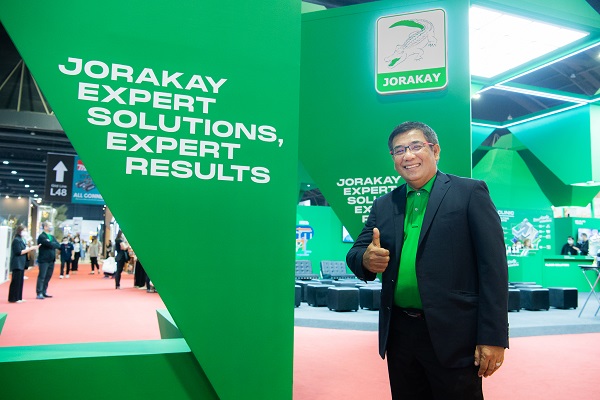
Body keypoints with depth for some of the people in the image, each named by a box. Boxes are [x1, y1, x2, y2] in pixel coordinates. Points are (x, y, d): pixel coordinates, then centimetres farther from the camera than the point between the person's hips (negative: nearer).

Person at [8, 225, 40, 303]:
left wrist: (32, 248, 5)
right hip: (17, 264, -9)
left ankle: (18, 298, 15)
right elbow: (19, 252, -17)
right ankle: (13, 298, 0)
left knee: (20, 281, 10)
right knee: (16, 281, -5)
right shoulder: (16, 240, -12)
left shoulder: (21, 240, 16)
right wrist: (30, 248, -16)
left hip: (21, 264, 9)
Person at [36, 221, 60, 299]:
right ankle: (39, 294, -2)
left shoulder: (52, 236, 17)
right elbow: (50, 244, -21)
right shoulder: (42, 236, -8)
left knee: (48, 277, 10)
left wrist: (52, 244, -9)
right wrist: (54, 244, -4)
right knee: (42, 277, -5)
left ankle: (44, 292, 18)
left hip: (51, 260, 8)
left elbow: (58, 245, 6)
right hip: (44, 260, -8)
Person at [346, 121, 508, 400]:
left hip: (452, 336, -4)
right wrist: (366, 259, -15)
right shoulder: (384, 205, 10)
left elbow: (493, 267, -8)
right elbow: (356, 253, 9)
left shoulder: (470, 192, -3)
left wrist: (493, 338, -13)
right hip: (399, 334, 5)